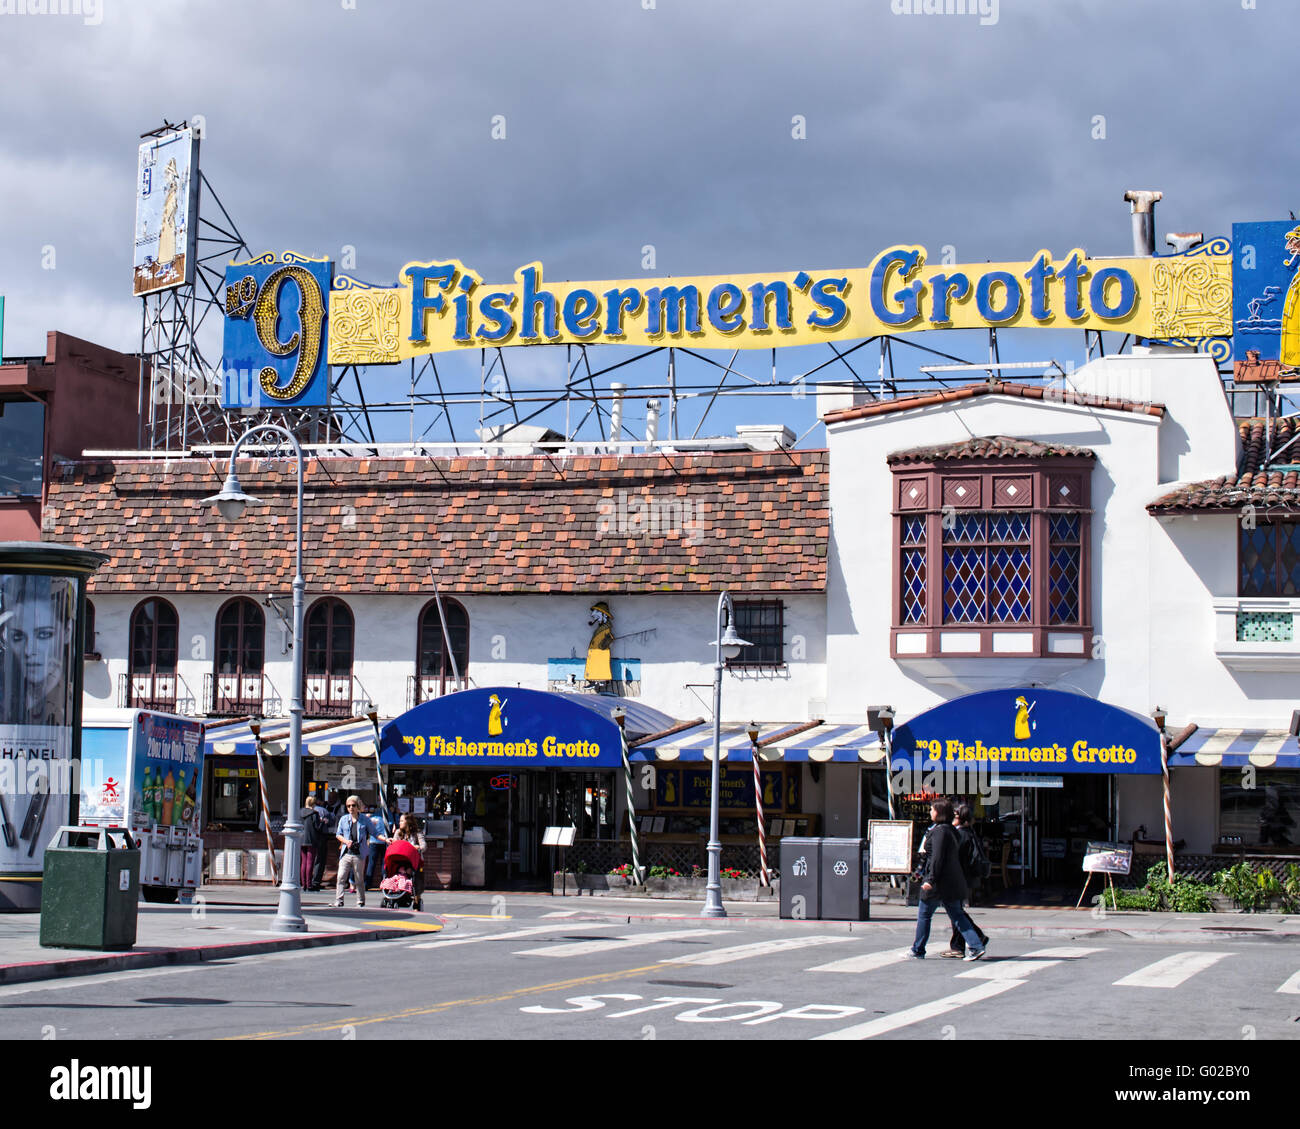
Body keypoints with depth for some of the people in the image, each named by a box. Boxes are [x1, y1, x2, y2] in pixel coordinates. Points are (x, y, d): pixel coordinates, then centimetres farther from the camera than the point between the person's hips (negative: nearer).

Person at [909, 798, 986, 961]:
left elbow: (937, 857, -21)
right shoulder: (951, 830, 14)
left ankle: (917, 951, 11)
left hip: (939, 881, -9)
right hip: (952, 882, 9)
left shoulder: (940, 831, -14)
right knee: (957, 916, 8)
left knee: (923, 915, 4)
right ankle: (976, 946, -3)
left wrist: (930, 879, -23)